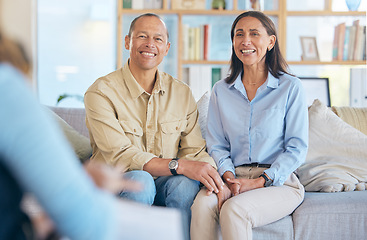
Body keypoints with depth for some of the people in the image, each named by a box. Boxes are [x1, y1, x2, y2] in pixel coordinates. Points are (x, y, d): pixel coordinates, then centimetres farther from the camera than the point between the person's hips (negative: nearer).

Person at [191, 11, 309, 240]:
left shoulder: (291, 87, 3)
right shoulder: (221, 91, 14)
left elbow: (297, 148, -1)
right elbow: (216, 145, 11)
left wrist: (259, 181, -13)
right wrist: (229, 178, -10)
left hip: (278, 181, -3)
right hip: (234, 177, 3)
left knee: (234, 210, -33)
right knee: (203, 204, -31)